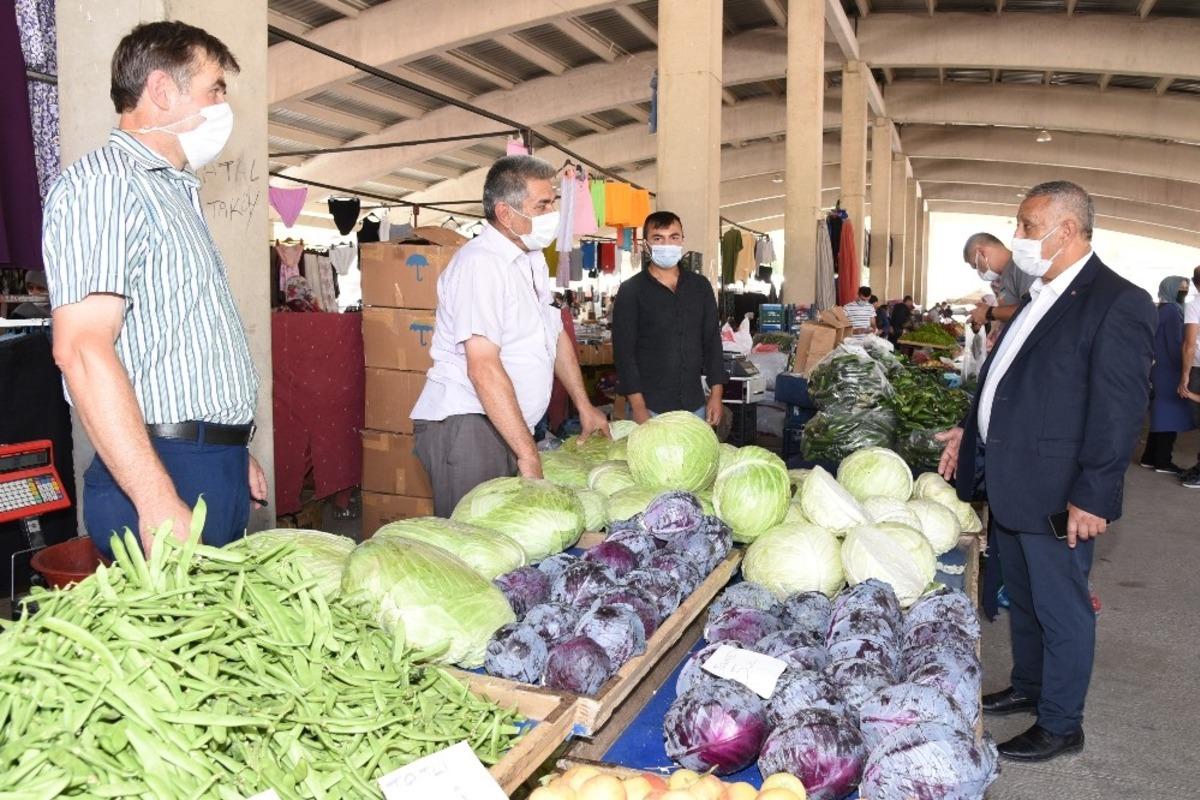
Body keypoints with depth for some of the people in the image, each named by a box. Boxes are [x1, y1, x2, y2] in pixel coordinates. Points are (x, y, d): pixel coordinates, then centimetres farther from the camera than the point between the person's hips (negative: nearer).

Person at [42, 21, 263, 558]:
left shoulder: (176, 192, 20)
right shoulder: (104, 181, -10)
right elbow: (81, 349, -21)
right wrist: (158, 502, -27)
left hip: (219, 468, 9)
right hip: (167, 471, -9)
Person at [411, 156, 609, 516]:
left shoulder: (533, 259, 15)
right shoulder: (481, 261, -17)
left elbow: (556, 336, 25)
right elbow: (484, 368, -24)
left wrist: (584, 406, 25)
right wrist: (528, 452, -24)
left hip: (507, 425, 9)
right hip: (466, 425, -9)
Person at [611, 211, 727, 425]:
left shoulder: (700, 286, 8)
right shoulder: (630, 291, -4)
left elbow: (712, 342, 10)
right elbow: (624, 352, -8)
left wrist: (716, 394, 4)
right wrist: (638, 407, -14)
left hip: (695, 404, 4)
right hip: (650, 407, -3)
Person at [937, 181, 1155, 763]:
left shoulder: (1118, 304, -17)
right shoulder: (1040, 296, 11)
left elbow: (1119, 412, -19)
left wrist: (1092, 497, -20)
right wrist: (970, 431, 18)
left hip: (1056, 496, -9)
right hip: (1010, 485, 9)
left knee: (1061, 610, 8)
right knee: (1022, 599, 23)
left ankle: (1061, 726, 24)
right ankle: (1028, 689, 42)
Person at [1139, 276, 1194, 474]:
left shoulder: (1163, 310, 16)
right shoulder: (1172, 310, -12)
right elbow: (1175, 343, -17)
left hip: (1161, 370, 10)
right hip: (1169, 371, -10)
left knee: (1161, 415, 12)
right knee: (1170, 416, -6)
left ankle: (1150, 457, 15)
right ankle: (1163, 462, -3)